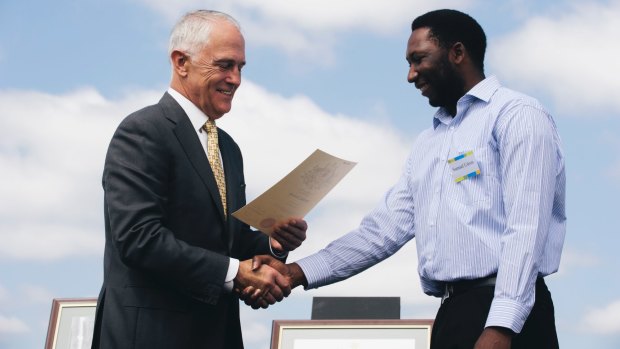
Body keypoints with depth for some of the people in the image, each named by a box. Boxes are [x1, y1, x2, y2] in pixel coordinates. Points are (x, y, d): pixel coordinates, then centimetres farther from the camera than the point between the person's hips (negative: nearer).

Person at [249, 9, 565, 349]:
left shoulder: (517, 115, -4)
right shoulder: (426, 143, 20)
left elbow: (525, 229, -15)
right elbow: (385, 227, 13)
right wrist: (296, 273, 2)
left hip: (505, 319, -7)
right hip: (451, 314, 7)